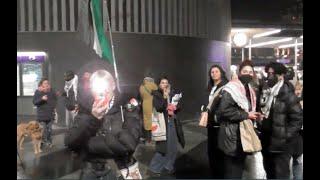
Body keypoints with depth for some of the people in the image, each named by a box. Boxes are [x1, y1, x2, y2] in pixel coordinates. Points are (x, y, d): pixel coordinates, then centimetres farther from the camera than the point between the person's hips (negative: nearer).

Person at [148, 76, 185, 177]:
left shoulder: (173, 94, 6)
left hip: (173, 122, 5)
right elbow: (158, 108, -19)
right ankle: (154, 169, 8)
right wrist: (165, 97, -23)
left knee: (173, 147, 10)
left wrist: (174, 108, -11)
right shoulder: (156, 95, -6)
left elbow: (178, 107, 10)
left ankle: (168, 167, 26)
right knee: (162, 147, -5)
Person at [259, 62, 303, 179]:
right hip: (266, 142, 7)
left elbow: (298, 118, -16)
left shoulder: (287, 94, -13)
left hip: (281, 144, -7)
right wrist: (261, 128, 13)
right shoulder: (265, 92, 9)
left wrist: (286, 136, -17)